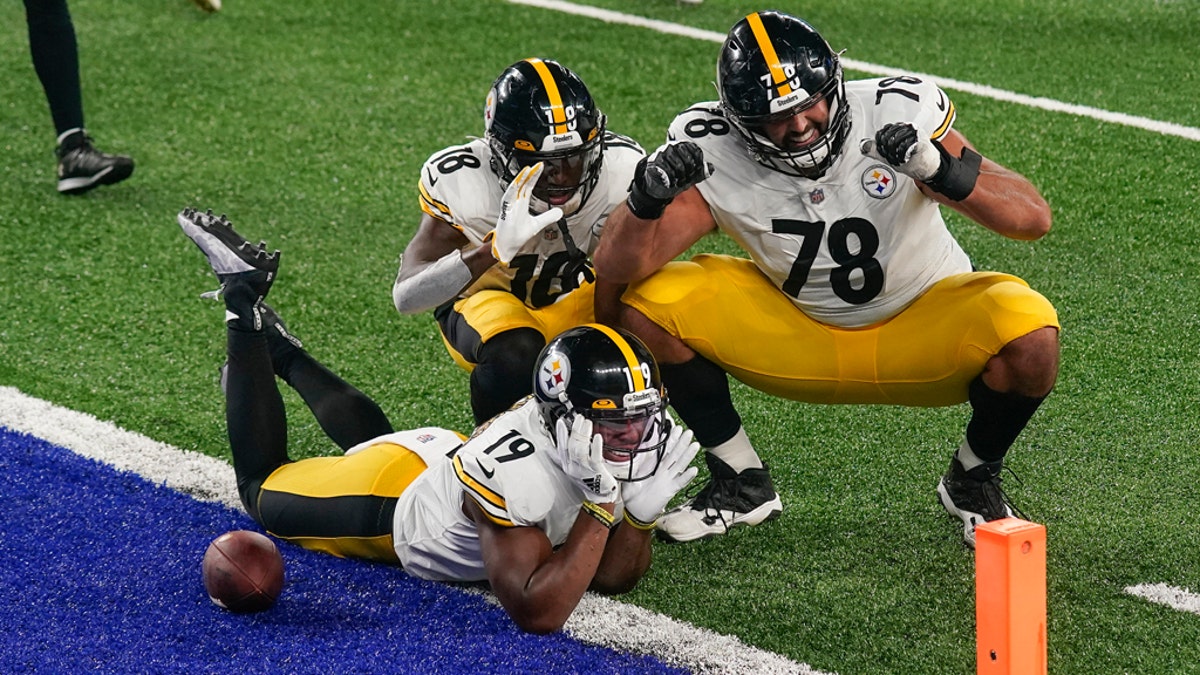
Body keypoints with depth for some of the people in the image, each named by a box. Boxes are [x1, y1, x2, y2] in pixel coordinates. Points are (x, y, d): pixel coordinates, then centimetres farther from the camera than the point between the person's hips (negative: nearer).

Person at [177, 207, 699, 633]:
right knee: (261, 486, 23)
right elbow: (536, 615, -47)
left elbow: (611, 577, -19)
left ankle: (277, 347, 52)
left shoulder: (633, 436, -26)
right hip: (387, 503, -6)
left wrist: (643, 507, -37)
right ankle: (243, 301, 28)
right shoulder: (509, 469, -47)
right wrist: (602, 505, -51)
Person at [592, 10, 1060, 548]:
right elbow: (616, 272, -23)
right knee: (643, 304, -17)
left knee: (1030, 336, -33)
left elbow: (1033, 218, -27)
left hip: (922, 328, -2)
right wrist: (647, 200, -43)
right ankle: (743, 484, 3)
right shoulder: (713, 156, -19)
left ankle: (972, 481, 1)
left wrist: (944, 172, -45)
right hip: (798, 338, 2)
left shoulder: (896, 115, -24)